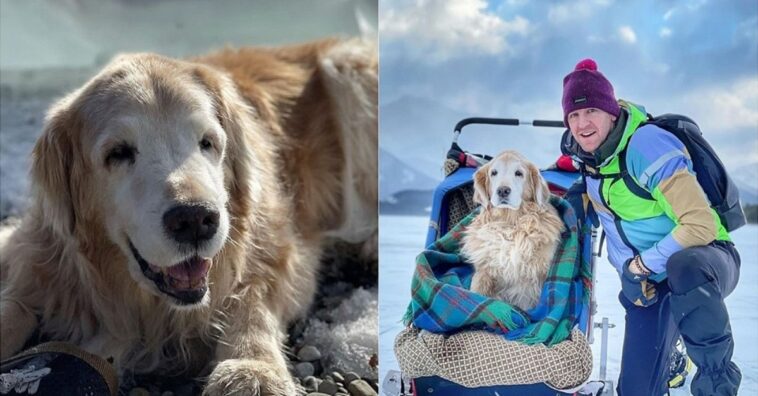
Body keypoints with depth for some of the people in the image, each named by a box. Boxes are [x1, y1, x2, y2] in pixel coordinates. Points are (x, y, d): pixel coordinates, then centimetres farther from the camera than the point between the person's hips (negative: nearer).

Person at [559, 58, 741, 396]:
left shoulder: (648, 144, -26)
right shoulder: (586, 156, -2)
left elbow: (701, 225, -30)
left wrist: (644, 263, -20)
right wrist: (629, 273, 2)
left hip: (705, 257, -6)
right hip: (648, 281, 7)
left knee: (684, 268, -43)